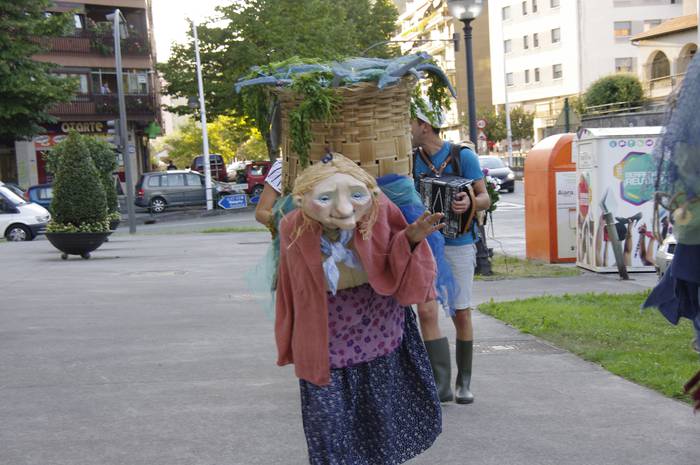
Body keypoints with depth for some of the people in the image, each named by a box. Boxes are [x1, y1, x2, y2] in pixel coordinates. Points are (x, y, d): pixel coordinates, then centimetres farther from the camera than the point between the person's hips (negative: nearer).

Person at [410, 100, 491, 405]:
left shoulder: (462, 156, -5)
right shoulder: (415, 160, 6)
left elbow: (485, 199, -7)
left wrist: (470, 203, -28)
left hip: (458, 245, -3)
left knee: (461, 314, 5)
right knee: (426, 312, -10)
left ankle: (464, 382, 19)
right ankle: (441, 384, -7)